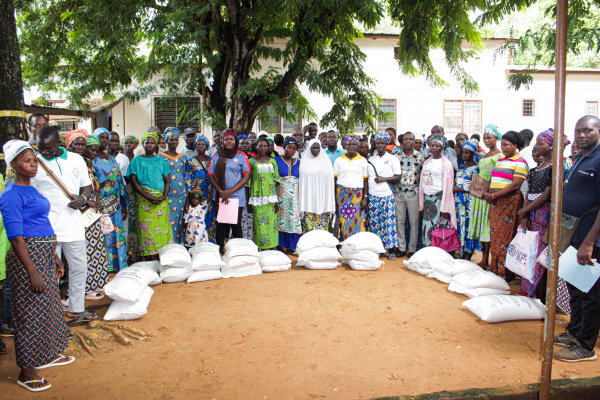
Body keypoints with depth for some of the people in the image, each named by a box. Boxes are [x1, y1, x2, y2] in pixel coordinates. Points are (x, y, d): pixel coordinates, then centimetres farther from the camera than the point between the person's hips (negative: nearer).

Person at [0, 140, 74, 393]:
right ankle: (26, 372, 12)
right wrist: (32, 272, -21)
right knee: (31, 312, -1)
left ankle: (46, 355, 36)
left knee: (48, 305, 19)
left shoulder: (31, 190, 13)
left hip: (45, 255, 9)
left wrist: (55, 257, 20)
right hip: (28, 257, -9)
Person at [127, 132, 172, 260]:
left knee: (162, 229, -1)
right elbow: (133, 181, -1)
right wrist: (148, 197, -13)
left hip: (161, 200, 3)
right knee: (146, 230, -5)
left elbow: (167, 181, 12)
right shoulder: (137, 160, 8)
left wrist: (164, 196, -7)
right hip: (144, 200, -2)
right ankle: (147, 263, -1)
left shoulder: (161, 161, 16)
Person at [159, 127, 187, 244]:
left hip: (181, 195, 4)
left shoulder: (182, 158, 14)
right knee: (169, 223, -8)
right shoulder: (160, 157, 2)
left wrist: (187, 197, 12)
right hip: (168, 195, -4)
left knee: (180, 223, 5)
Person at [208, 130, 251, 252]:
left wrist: (231, 191, -10)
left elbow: (246, 177, -2)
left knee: (236, 224, -1)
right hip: (219, 197, 2)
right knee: (221, 224, 5)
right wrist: (221, 191, -7)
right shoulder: (217, 156, 10)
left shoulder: (241, 156, 3)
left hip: (237, 196, -2)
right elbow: (211, 175, 7)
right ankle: (220, 250, 13)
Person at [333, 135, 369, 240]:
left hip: (358, 195, 0)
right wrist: (333, 200, -1)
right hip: (342, 195, 0)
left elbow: (365, 181, 7)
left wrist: (365, 198, -3)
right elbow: (334, 180, 6)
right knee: (343, 222, -4)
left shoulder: (363, 161, 9)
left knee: (358, 222, -5)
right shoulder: (339, 160, 8)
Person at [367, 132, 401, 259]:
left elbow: (398, 177, -1)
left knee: (389, 221, -6)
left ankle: (391, 250, 1)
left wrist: (384, 179, -12)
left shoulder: (393, 159, 4)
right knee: (374, 222, 2)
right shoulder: (370, 159, 14)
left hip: (387, 195, -3)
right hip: (372, 196, 3)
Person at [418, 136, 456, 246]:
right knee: (426, 228, 4)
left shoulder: (446, 163, -3)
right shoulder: (427, 162, 15)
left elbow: (448, 185, -8)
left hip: (439, 198, -5)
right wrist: (421, 202, 10)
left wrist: (445, 208, -14)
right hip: (427, 199, 6)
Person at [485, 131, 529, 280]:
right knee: (495, 235, 8)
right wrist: (487, 193, 1)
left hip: (509, 203, -7)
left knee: (506, 236, -5)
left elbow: (515, 185, -16)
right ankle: (495, 268, 15)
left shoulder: (520, 163, -7)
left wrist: (494, 196, -18)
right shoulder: (500, 160, 17)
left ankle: (507, 273, 2)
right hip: (495, 204, 7)